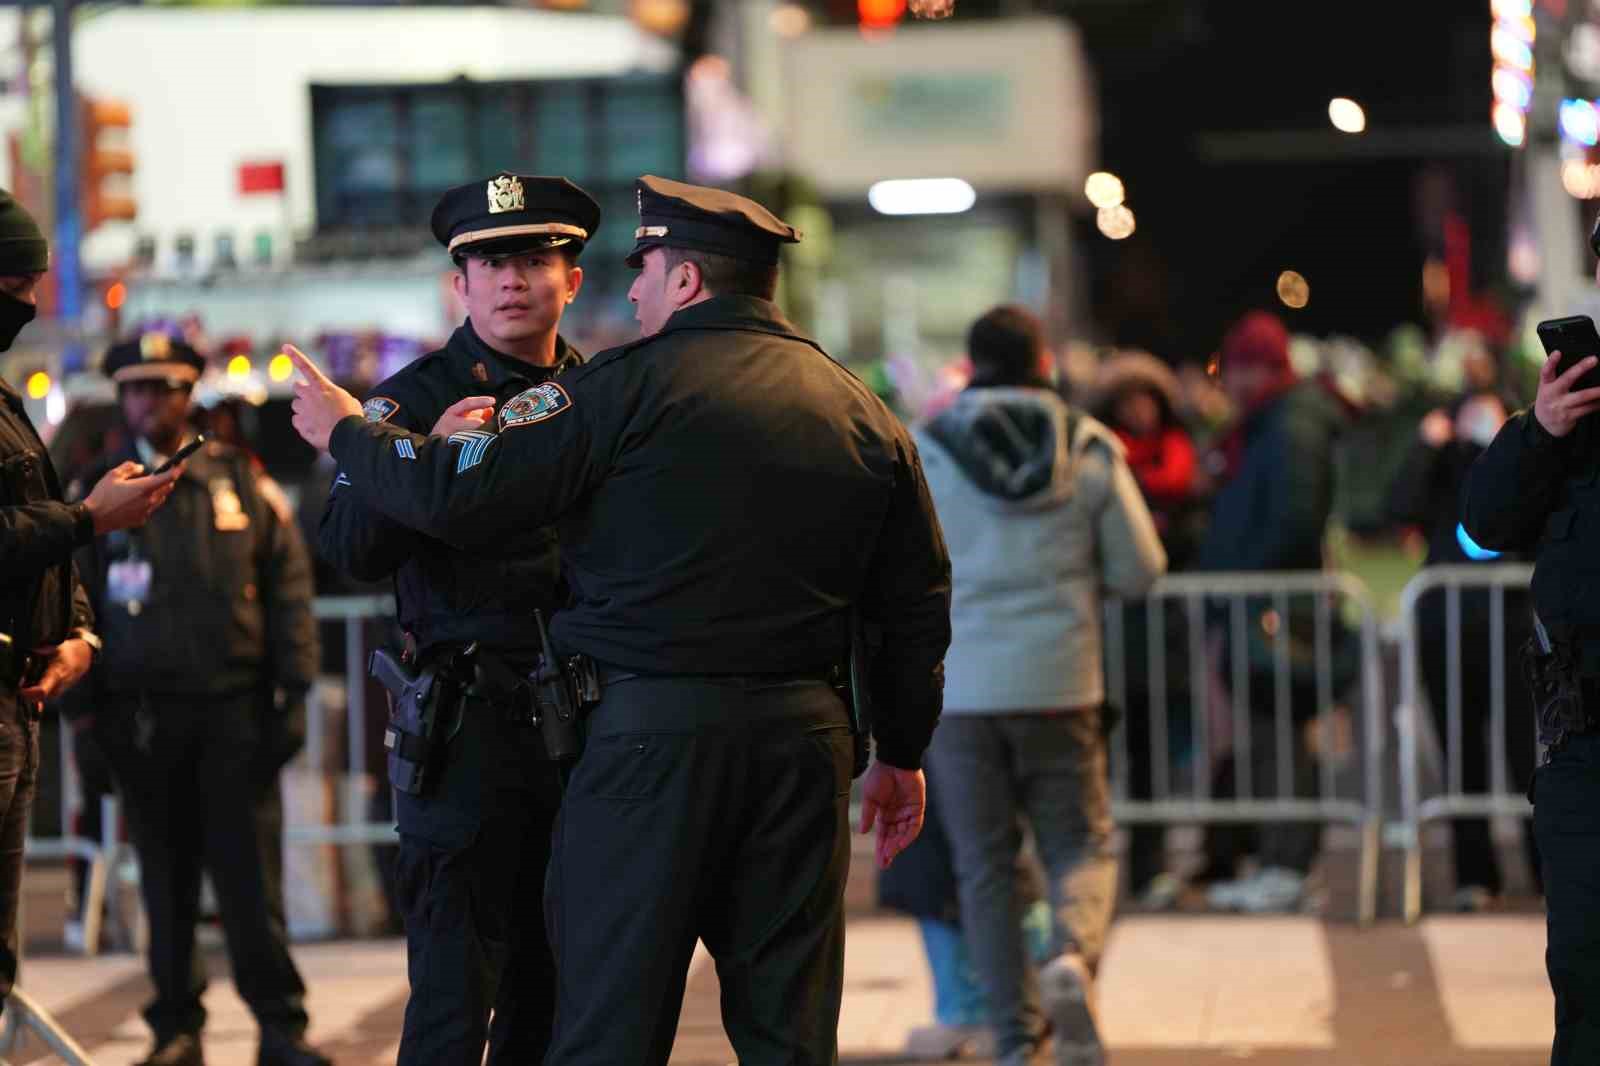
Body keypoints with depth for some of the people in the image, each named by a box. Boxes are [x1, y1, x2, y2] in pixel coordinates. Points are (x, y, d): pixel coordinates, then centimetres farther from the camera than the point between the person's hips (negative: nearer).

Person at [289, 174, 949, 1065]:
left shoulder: (630, 388, -7)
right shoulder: (866, 415, 11)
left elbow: (458, 495, -8)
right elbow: (916, 606, 14)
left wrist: (348, 432, 10)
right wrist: (903, 754, 24)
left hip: (652, 729, -5)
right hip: (805, 734, 5)